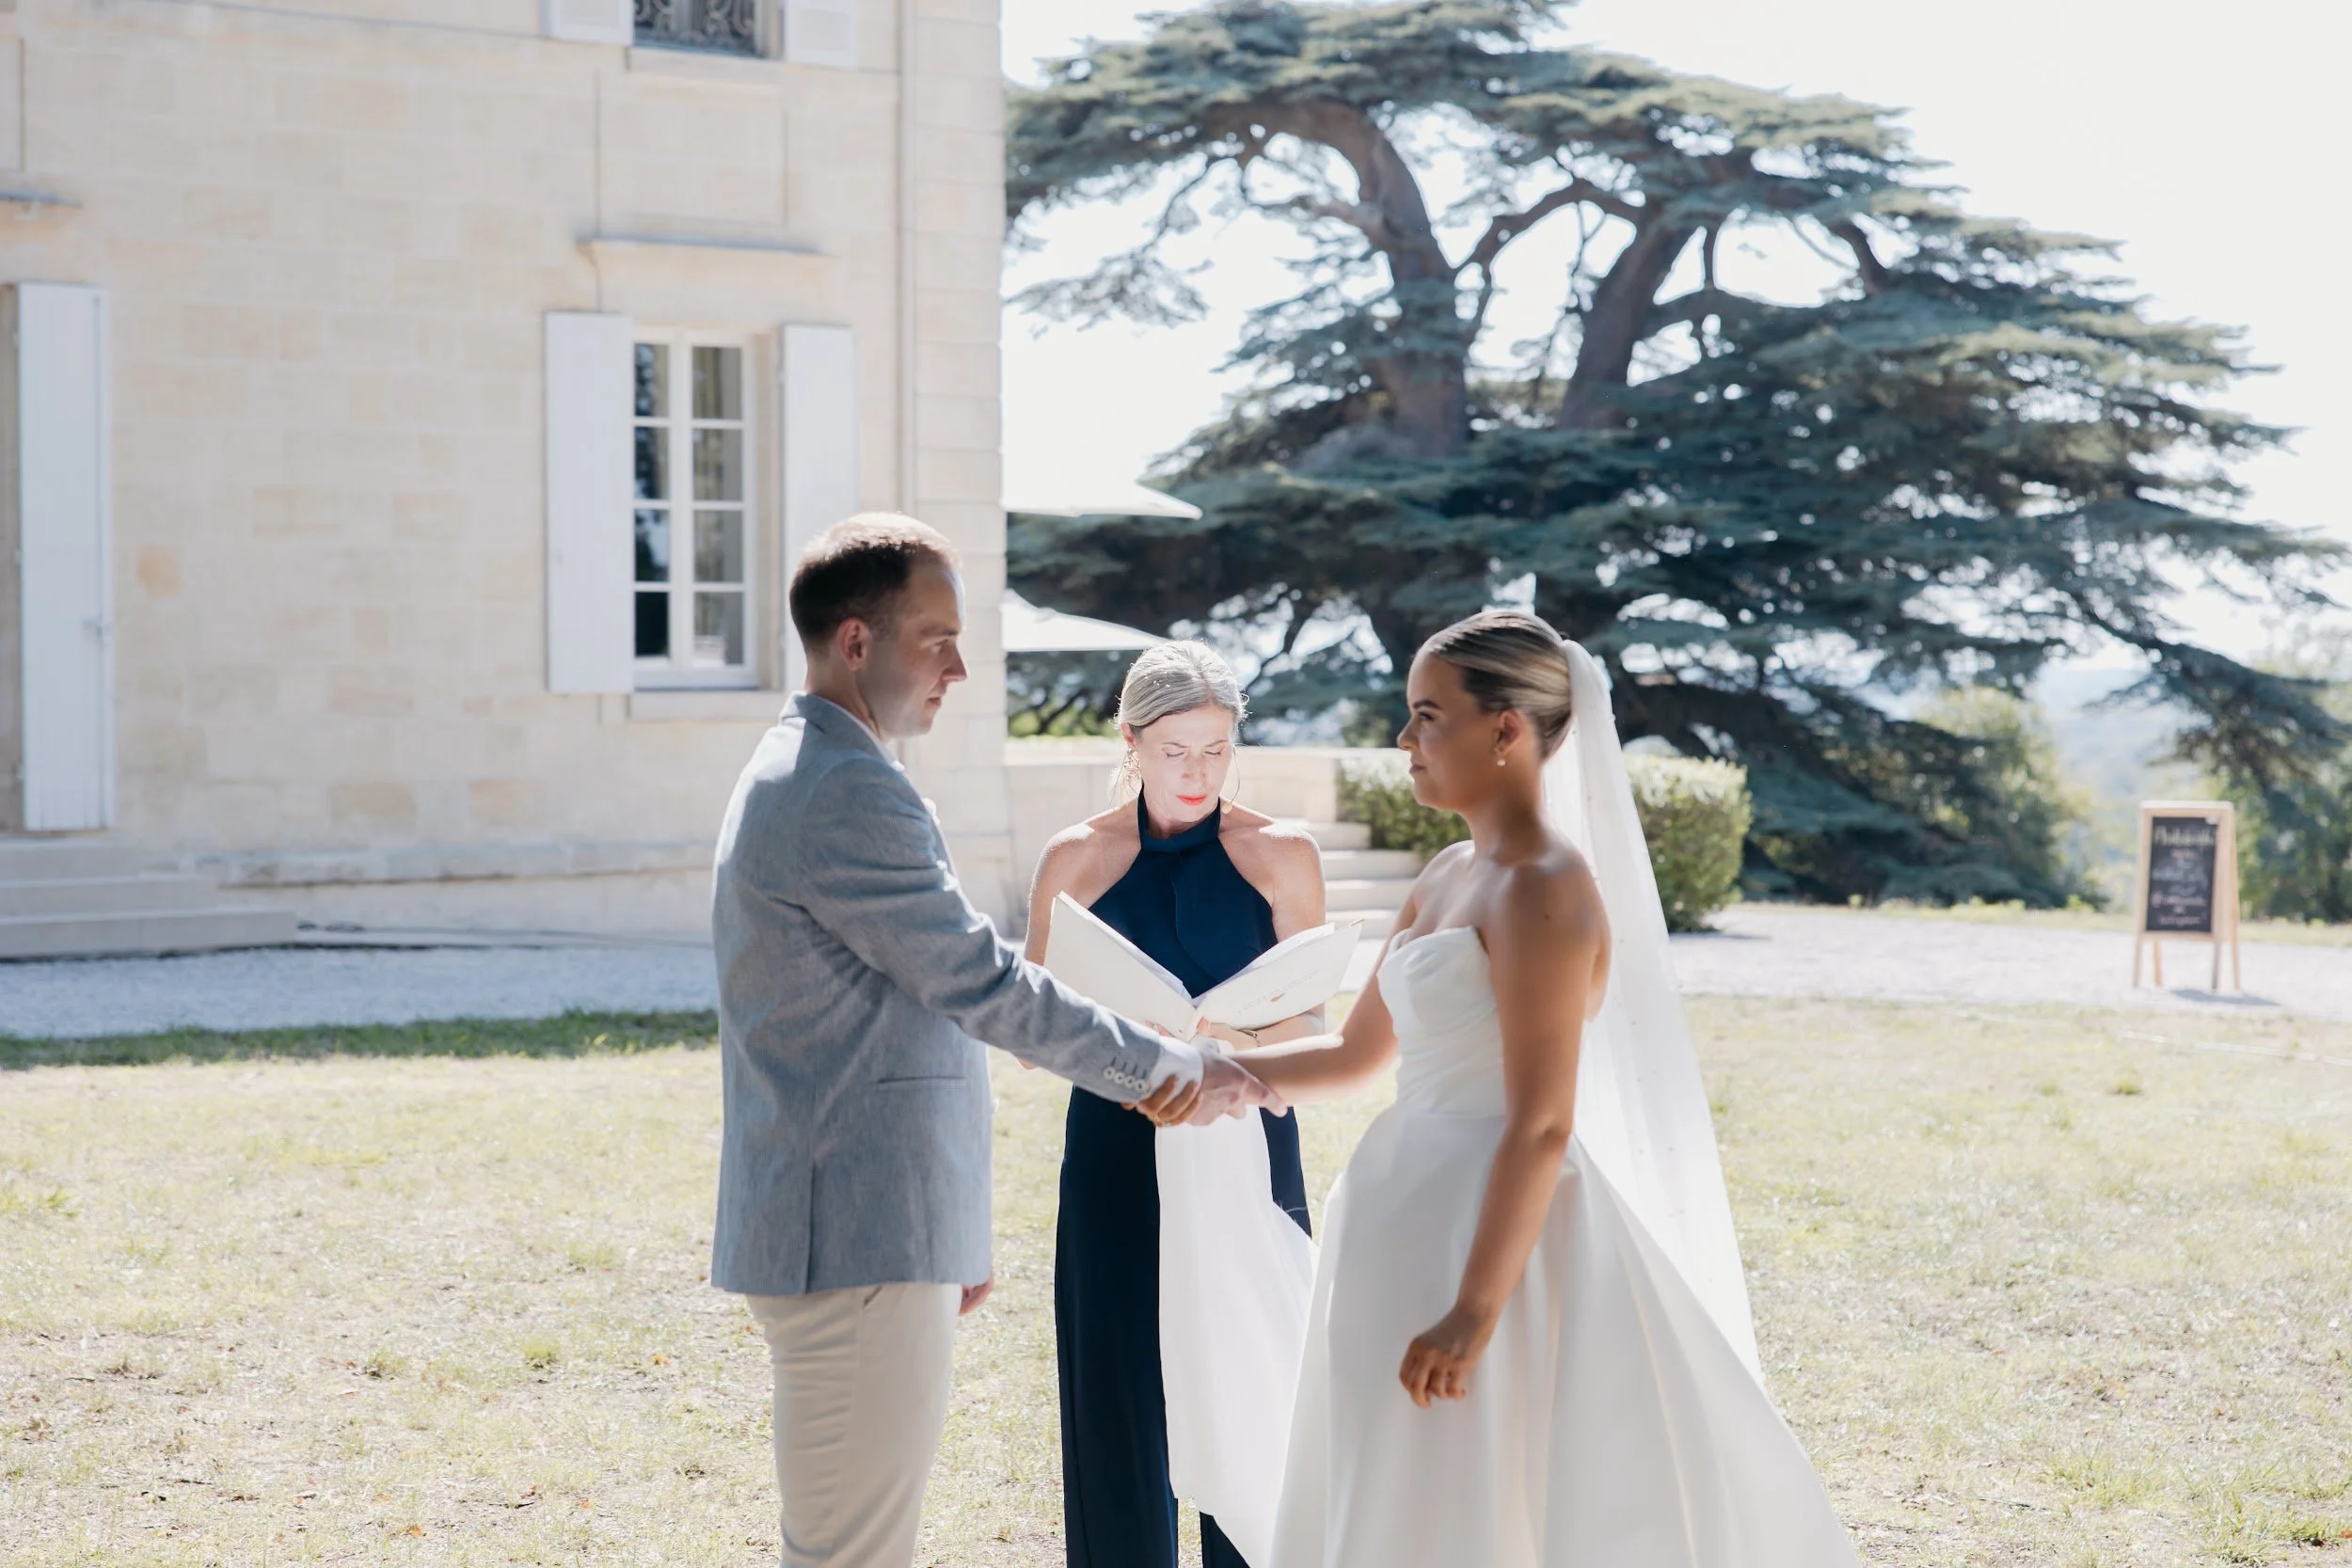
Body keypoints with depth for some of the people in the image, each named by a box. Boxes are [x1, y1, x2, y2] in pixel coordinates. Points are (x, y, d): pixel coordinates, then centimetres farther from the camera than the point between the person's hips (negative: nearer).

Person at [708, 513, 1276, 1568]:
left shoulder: (797, 775, 18)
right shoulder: (847, 790, -17)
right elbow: (982, 984, -16)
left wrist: (945, 1231, 26)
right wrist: (1174, 1070, -6)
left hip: (856, 1234, 11)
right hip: (861, 1243, -11)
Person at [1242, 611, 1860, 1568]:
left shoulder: (1542, 888, -16)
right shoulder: (1449, 879, 12)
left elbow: (1540, 1125, -21)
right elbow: (1356, 1054, 20)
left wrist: (1475, 1311, -25)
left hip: (1495, 1231, -9)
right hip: (1421, 1222, 9)